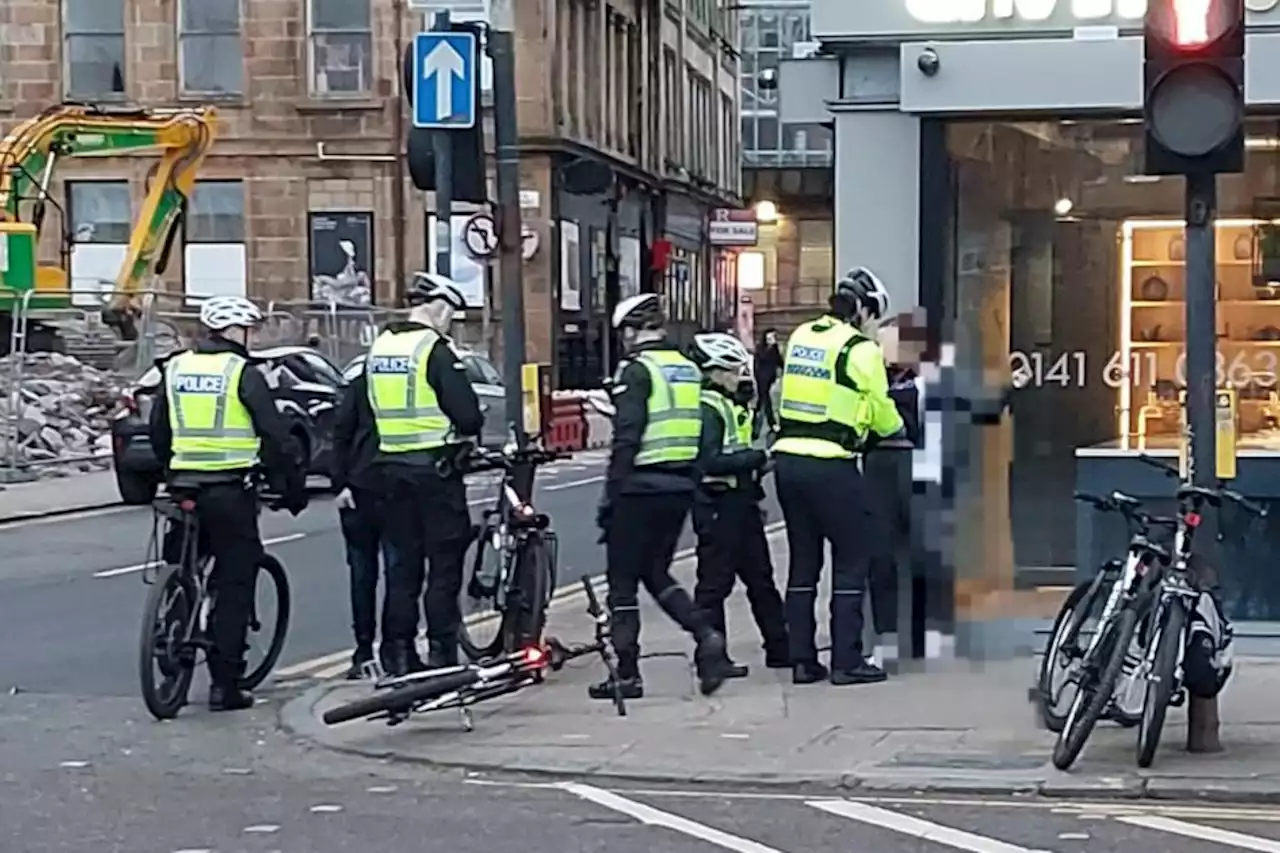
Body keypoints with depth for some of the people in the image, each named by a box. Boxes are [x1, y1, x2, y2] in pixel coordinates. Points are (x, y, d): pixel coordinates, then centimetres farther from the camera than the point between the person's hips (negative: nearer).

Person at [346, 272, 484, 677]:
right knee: (444, 564, 1)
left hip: (390, 468, 7)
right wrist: (468, 430, 4)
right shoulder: (436, 349, -13)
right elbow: (467, 414, -17)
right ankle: (442, 654, 0)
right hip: (436, 468, -7)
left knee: (401, 564, 12)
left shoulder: (378, 348, 9)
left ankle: (398, 654, 13)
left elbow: (363, 412, 16)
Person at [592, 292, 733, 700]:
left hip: (641, 488, -7)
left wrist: (610, 494, -14)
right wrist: (692, 486, 18)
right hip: (680, 489, 7)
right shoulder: (689, 369, 13)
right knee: (656, 574, 19)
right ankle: (706, 635, -1)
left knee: (623, 581, 3)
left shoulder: (637, 370, -11)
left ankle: (627, 674, 5)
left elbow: (626, 439, -18)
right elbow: (697, 437, 14)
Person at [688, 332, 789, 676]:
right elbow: (710, 461, -24)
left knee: (760, 577, 14)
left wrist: (758, 460, 10)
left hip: (740, 502, 10)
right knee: (715, 581, -3)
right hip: (717, 505, -10)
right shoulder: (707, 408, -14)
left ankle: (780, 648, 20)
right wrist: (757, 458, -20)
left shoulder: (732, 405, 16)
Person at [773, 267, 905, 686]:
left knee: (803, 563, 13)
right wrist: (896, 428, 20)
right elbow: (881, 412, -1)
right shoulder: (860, 349, -7)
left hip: (788, 459, 7)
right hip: (830, 466, -7)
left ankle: (802, 660, 14)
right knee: (851, 562, 3)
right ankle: (846, 661, 2)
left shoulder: (800, 337, 12)